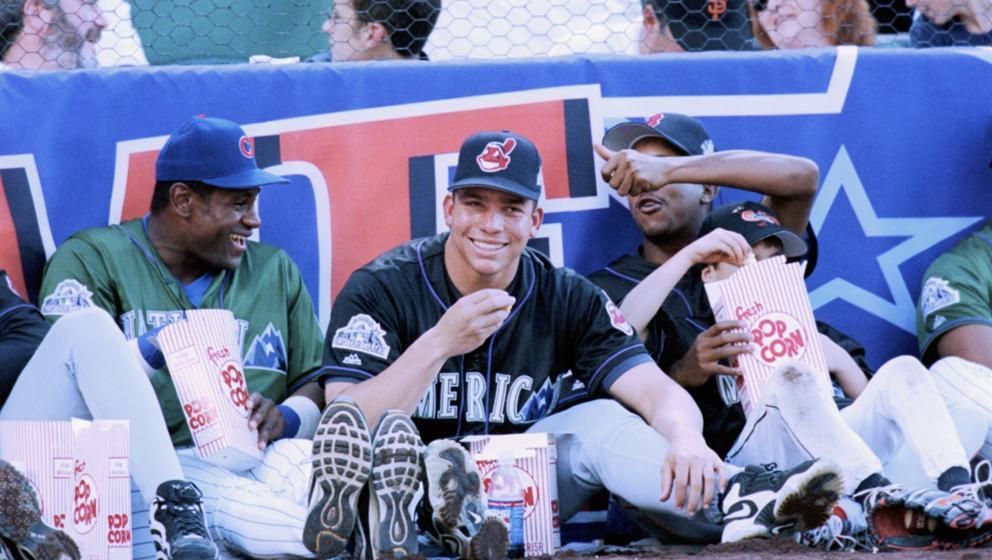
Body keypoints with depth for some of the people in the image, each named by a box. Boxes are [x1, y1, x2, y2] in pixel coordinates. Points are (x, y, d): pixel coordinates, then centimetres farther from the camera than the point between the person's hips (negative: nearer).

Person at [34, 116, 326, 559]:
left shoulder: (274, 270, 25)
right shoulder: (93, 259, 11)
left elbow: (319, 384, 20)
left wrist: (285, 419, -4)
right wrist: (159, 350, -17)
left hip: (258, 457, 4)